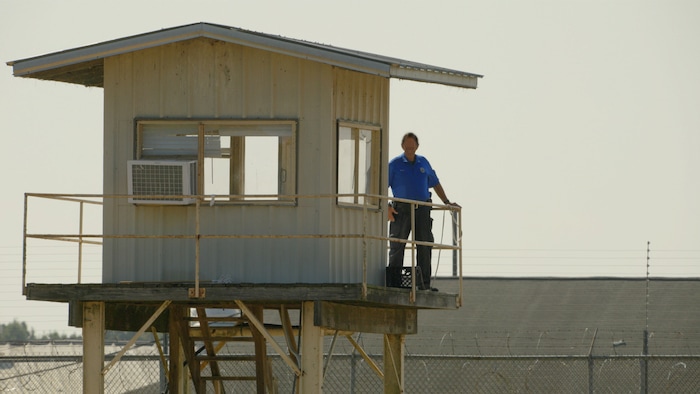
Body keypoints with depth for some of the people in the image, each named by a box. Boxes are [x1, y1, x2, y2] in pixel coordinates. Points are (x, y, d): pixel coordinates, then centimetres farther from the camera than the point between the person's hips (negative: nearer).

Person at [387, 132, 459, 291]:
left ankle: (424, 283, 4)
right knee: (397, 246, -2)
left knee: (425, 245, 0)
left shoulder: (423, 163, 14)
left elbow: (435, 184, 23)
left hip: (422, 209, 3)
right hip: (401, 209, -3)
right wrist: (387, 207, -13)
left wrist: (447, 202, 16)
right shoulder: (395, 164, 3)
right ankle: (394, 281, 2)